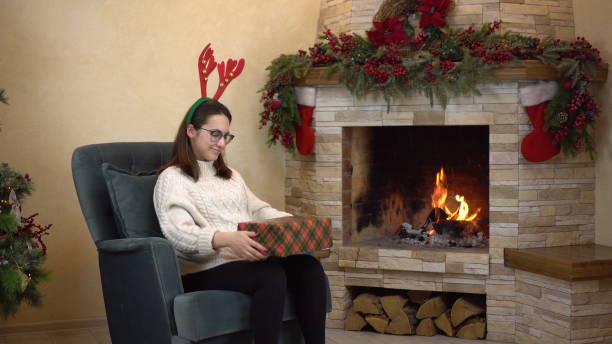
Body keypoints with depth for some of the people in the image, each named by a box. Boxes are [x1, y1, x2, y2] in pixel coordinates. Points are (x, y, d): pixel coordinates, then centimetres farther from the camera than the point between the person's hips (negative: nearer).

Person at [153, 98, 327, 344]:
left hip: (248, 259, 7)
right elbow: (179, 234, -15)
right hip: (206, 268, -7)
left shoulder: (230, 175, 26)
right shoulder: (172, 178, 0)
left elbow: (258, 210, 19)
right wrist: (225, 239, -33)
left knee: (308, 266, -21)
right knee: (271, 276, -34)